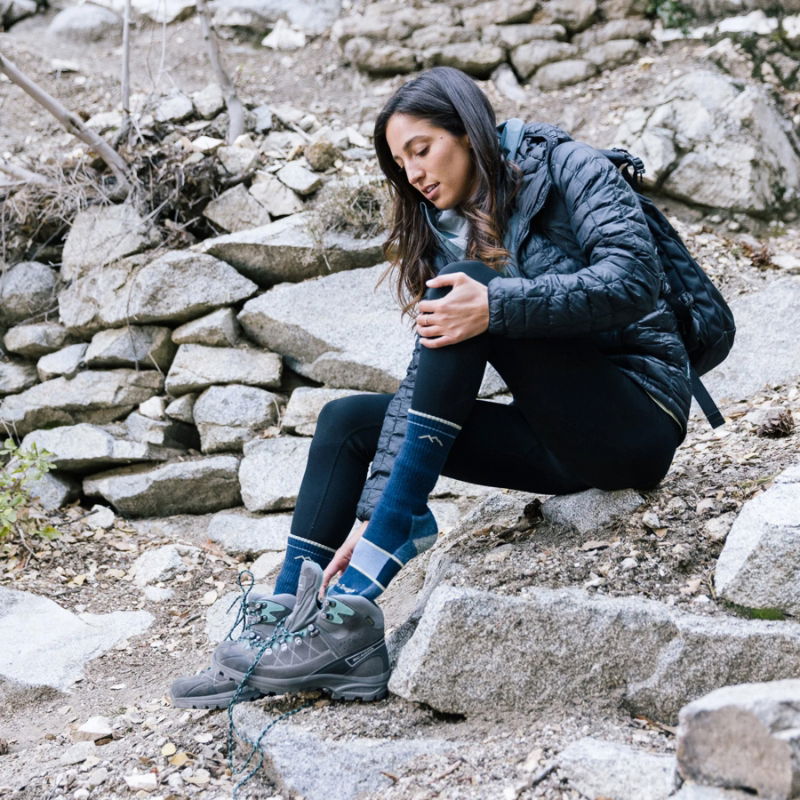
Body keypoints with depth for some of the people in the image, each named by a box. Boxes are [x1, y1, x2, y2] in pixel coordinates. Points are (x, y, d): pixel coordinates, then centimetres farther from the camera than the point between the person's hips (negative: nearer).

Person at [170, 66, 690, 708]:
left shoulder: (570, 170, -4)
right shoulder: (446, 235, 11)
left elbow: (632, 280, -21)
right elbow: (426, 378, 0)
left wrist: (493, 306, -31)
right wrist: (372, 515, -12)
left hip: (641, 415, -7)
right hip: (564, 446, 7)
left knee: (474, 280, -25)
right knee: (347, 421, -2)